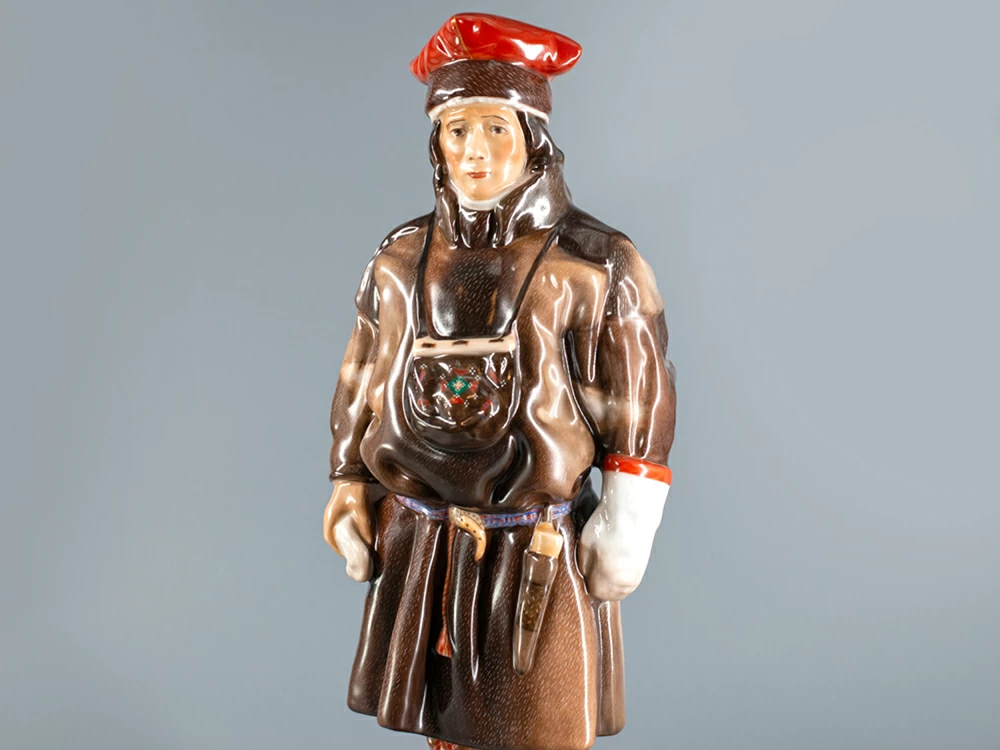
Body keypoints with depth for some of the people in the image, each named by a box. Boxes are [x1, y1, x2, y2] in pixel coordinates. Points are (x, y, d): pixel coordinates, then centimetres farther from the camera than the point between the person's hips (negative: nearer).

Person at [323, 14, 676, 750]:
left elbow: (640, 408, -7)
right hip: (422, 552, 4)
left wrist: (624, 532, -11)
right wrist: (351, 492, 9)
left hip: (542, 558, -3)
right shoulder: (401, 261, 2)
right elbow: (363, 386, 10)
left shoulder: (596, 265, -9)